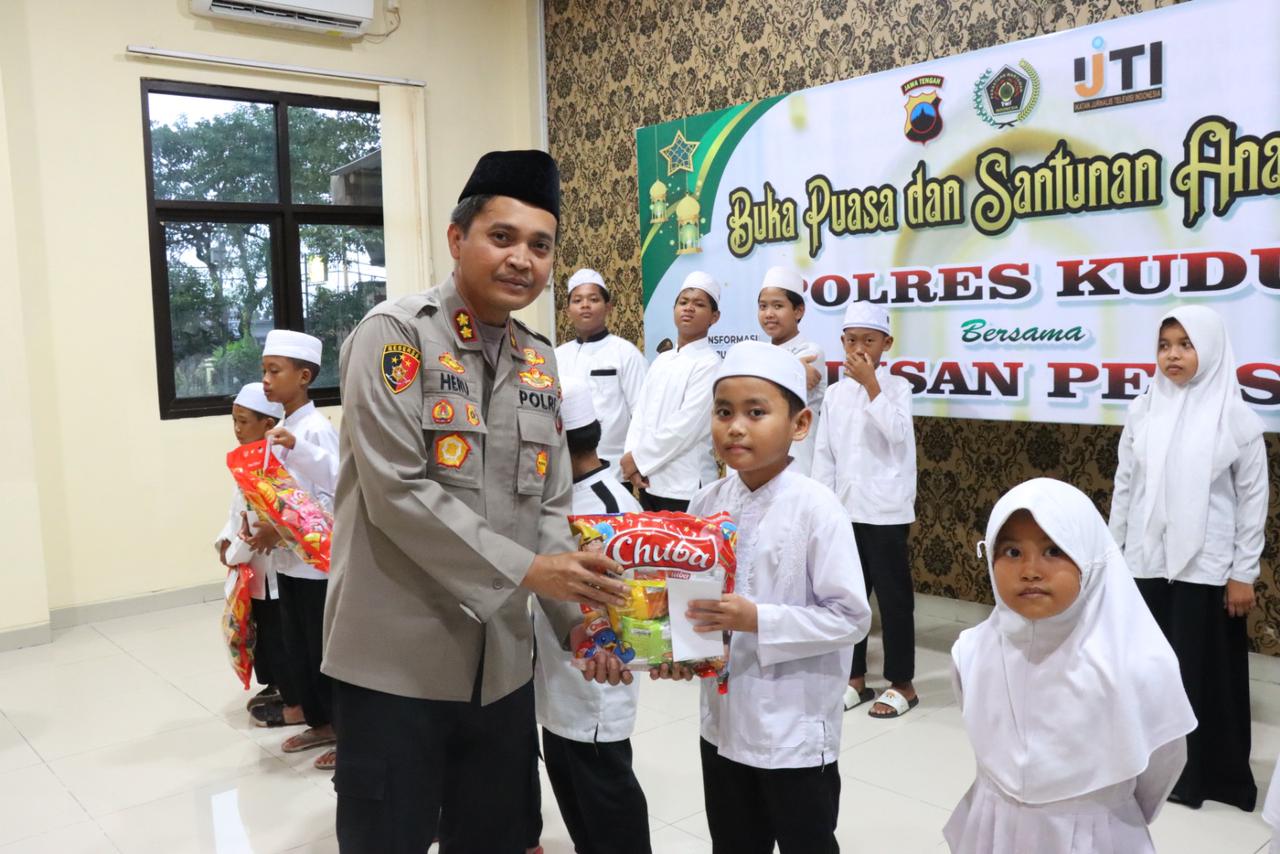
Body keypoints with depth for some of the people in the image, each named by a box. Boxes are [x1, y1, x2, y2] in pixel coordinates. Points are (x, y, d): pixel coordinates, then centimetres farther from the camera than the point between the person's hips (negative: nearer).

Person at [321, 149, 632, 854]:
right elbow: (397, 492, -19)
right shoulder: (395, 333, -10)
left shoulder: (540, 363, 9)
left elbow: (549, 508, 10)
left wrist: (576, 617, -3)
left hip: (502, 664, 6)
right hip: (397, 661, -6)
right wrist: (525, 571, -21)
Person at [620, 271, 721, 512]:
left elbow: (686, 425, -16)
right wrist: (633, 461, -5)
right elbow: (641, 413, 9)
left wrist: (639, 458, -11)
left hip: (685, 486, -6)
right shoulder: (661, 361, 13)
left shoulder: (709, 364, -8)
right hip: (648, 482, 6)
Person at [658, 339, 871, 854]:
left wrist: (758, 620, -26)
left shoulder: (816, 509, -19)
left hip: (796, 731, -5)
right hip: (724, 721, 5)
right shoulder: (707, 503, -3)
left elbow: (851, 617, -19)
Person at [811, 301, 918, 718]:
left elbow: (898, 434, -22)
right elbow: (824, 454, 7)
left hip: (885, 510, -4)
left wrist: (871, 385, -22)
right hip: (844, 509, 5)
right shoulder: (834, 393, 7)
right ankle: (855, 678, 24)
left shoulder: (896, 387, -3)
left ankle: (902, 684, 16)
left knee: (893, 596, 3)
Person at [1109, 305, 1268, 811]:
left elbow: (1253, 499, -3)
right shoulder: (1142, 412, 3)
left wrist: (1244, 573, -5)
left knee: (1202, 672, 6)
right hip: (1146, 562, 3)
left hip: (1206, 568, -3)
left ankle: (1203, 773, 22)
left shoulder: (1235, 417, -6)